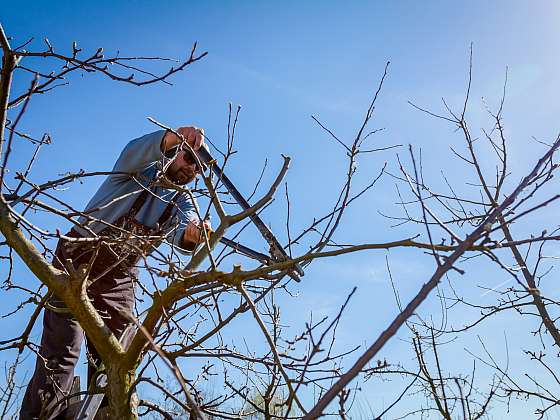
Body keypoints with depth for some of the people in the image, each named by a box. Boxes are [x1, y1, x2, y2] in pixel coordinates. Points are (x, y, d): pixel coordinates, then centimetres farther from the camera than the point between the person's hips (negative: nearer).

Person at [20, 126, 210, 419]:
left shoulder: (184, 202, 9)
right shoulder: (142, 169, 0)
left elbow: (180, 237, -13)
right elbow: (136, 150, -26)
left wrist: (192, 233, -39)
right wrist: (174, 136, -46)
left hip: (119, 279, 5)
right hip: (79, 260, -4)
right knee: (63, 349, -12)